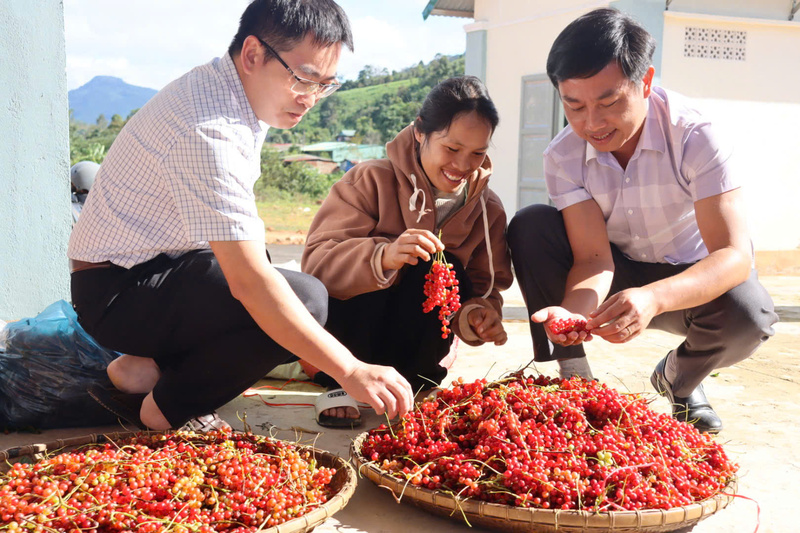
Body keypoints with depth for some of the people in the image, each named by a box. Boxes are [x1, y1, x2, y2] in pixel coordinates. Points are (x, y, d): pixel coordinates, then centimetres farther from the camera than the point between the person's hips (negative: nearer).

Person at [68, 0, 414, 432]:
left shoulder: (235, 90, 4)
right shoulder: (208, 130, -28)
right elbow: (247, 280, -34)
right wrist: (350, 371, -34)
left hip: (160, 266, 10)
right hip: (118, 292, -10)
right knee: (306, 299, -24)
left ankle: (148, 367, 4)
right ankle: (165, 410, -8)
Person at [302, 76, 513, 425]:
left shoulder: (488, 210, 0)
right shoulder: (371, 180, -13)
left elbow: (485, 288, -1)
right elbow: (316, 261, -24)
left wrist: (476, 315, -26)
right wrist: (383, 256, -44)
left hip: (412, 341, 3)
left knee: (446, 271, -24)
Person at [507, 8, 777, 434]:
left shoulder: (695, 137, -26)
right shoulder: (563, 157, -18)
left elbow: (735, 254, -34)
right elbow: (593, 257, -23)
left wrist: (654, 298, -53)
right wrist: (574, 310, -47)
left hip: (689, 277, -1)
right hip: (618, 276, 2)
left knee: (746, 315, -35)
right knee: (530, 227, -23)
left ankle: (678, 379, 1)